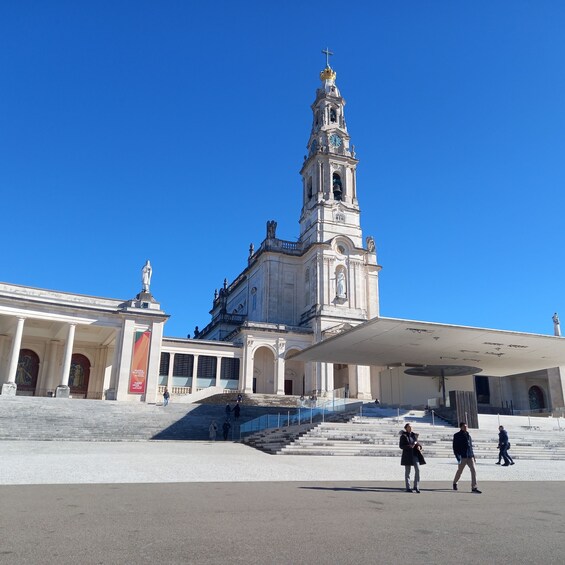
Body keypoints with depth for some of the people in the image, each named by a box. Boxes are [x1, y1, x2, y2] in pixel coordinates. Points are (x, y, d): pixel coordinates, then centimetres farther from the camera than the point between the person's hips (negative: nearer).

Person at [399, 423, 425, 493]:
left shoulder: (414, 435, 11)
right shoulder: (403, 436, -3)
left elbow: (417, 443, 18)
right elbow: (401, 446, -7)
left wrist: (419, 446, -4)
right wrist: (409, 446, -20)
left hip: (415, 454, 4)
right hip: (407, 455, -4)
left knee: (417, 469, -8)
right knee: (407, 471, 3)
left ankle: (416, 487, 1)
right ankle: (408, 488, 11)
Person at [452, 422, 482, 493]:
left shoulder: (468, 435, 13)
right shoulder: (457, 435, -5)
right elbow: (455, 447, -8)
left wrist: (473, 455, 18)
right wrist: (458, 457, -15)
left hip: (470, 456, 5)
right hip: (463, 457, -5)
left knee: (473, 471, -7)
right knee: (459, 471, 7)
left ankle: (474, 488, -5)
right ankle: (455, 483, 31)